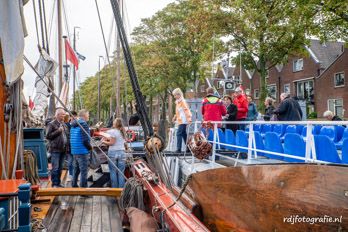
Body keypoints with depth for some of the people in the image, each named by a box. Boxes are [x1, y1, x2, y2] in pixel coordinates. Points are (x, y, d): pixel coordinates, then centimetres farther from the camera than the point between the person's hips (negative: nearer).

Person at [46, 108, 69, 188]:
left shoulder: (64, 124, 16)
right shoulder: (51, 124, -5)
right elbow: (48, 136, -12)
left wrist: (67, 146, 11)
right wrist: (58, 131, -17)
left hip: (63, 149, 7)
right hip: (55, 149, -7)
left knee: (60, 168, 11)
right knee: (55, 168, -7)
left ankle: (58, 183, 19)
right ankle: (54, 184, 0)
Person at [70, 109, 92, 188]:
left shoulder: (73, 125, 13)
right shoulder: (83, 124, -15)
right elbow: (86, 140, -20)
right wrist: (90, 147, -3)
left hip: (74, 151, 9)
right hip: (82, 151, -9)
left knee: (76, 170, 19)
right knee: (84, 171, -4)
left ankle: (74, 186, 28)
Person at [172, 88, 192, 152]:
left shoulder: (182, 101, -11)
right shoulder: (178, 102, 16)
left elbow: (186, 110, -18)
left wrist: (189, 118, -25)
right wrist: (175, 117, 24)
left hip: (183, 121, -10)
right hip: (180, 121, 10)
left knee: (179, 134, -12)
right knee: (184, 134, 13)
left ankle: (179, 149, -12)